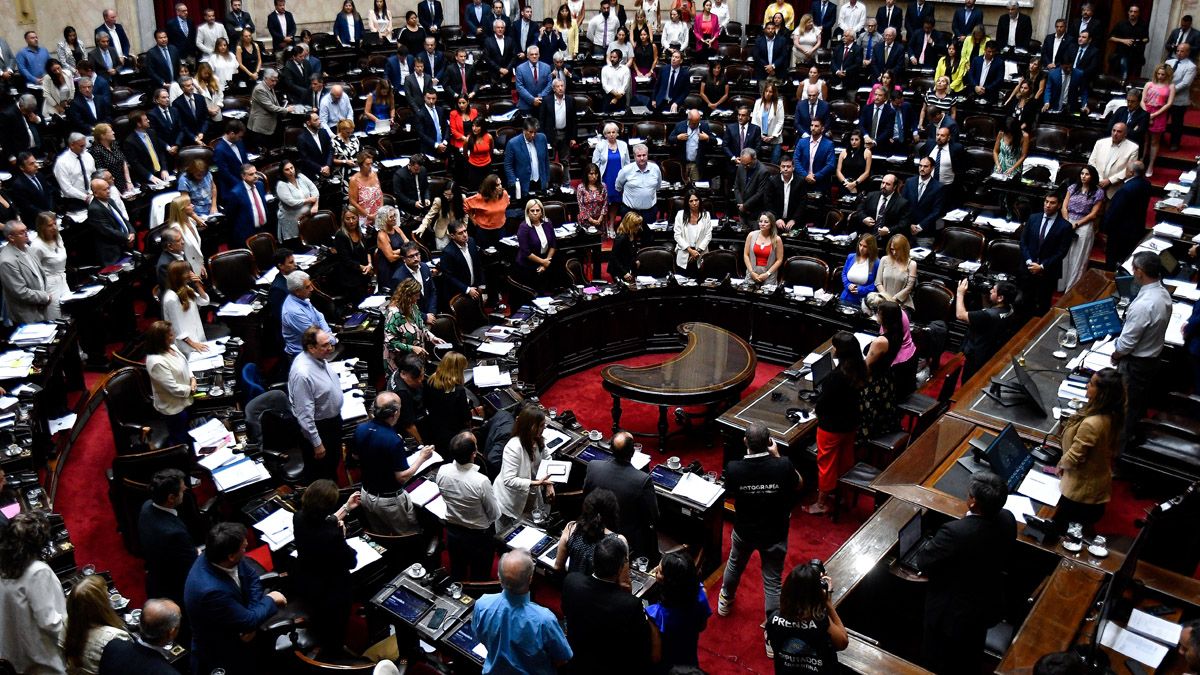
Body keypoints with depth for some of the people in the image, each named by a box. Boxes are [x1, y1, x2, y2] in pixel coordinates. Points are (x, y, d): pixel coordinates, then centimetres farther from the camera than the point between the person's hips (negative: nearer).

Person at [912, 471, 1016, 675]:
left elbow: (922, 563, -24)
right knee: (970, 656, 34)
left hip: (952, 612, -6)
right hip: (988, 604, 6)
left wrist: (933, 546, -5)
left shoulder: (955, 532, -39)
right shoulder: (1007, 520, -18)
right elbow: (1004, 559, 0)